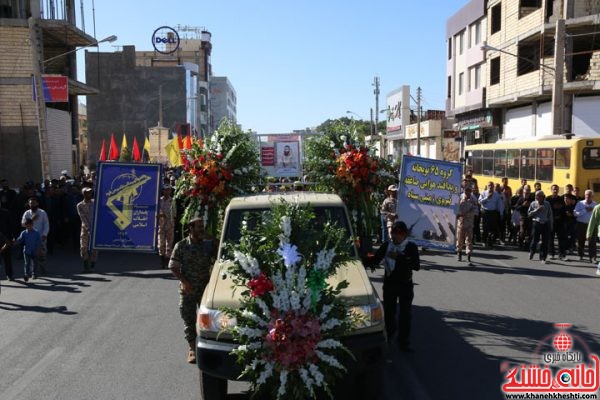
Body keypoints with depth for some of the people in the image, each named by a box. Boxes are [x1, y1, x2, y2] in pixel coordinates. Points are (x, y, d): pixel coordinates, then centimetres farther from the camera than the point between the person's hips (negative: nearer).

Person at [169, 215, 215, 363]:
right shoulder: (181, 245, -4)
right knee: (189, 320, 5)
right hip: (187, 289, -1)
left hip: (205, 288, 1)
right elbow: (173, 266, -3)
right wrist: (184, 281, -13)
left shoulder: (208, 245, 1)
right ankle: (192, 349, 17)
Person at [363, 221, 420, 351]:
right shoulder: (387, 245, -2)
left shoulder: (411, 247, -9)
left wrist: (399, 257, -28)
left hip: (405, 285, -2)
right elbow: (375, 260, -5)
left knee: (405, 314, 1)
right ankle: (389, 334, 40)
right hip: (389, 284, 2)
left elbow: (417, 266, -20)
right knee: (388, 311, 14)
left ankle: (404, 342, 12)